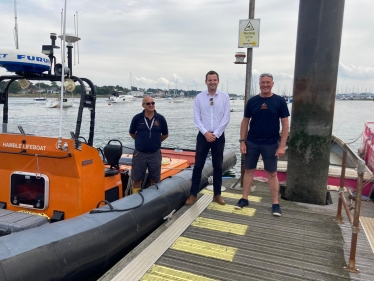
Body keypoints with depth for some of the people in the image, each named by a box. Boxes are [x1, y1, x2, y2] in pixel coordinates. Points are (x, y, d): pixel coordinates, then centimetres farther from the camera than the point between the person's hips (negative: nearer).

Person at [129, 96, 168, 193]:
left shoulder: (160, 118, -4)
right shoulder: (137, 118, -6)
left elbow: (165, 134, 10)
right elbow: (132, 133, 10)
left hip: (155, 154, 1)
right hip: (139, 154, -1)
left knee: (155, 180, 12)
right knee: (137, 180, 7)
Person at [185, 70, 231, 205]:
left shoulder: (225, 97, -1)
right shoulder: (199, 97, 0)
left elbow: (226, 117, -5)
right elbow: (196, 118, -2)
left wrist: (215, 134, -10)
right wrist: (206, 133, -12)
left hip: (218, 136, 0)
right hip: (203, 135, 0)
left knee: (218, 166, 9)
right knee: (198, 165, 3)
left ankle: (217, 194, 23)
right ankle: (193, 194, 14)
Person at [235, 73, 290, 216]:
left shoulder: (279, 101, -4)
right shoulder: (252, 101, 1)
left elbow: (285, 124, -3)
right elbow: (245, 121, 6)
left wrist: (282, 145, -9)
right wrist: (242, 141, -1)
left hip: (271, 144, -2)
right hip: (252, 143, 2)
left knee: (272, 173, 7)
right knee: (249, 170, 10)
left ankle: (275, 204, 17)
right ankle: (244, 199, 22)